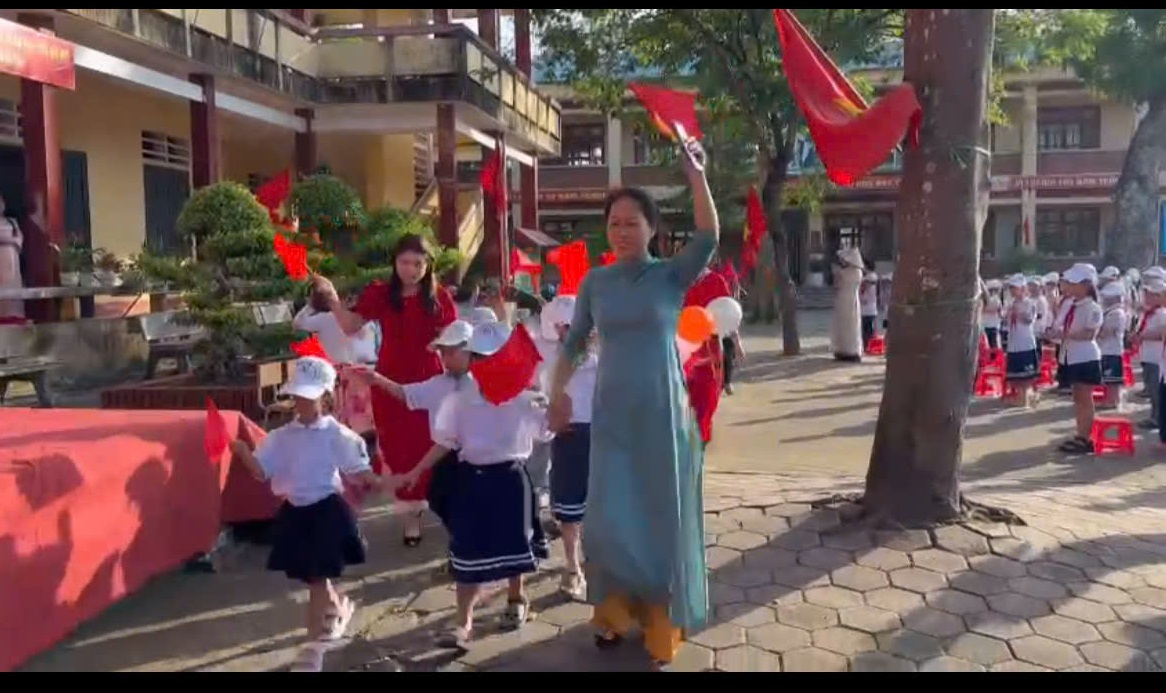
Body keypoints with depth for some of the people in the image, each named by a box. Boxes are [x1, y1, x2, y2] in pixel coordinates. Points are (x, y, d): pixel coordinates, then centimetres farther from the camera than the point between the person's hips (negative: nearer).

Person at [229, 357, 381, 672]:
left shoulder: (337, 435, -11)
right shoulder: (283, 436, 3)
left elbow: (359, 470, -14)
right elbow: (261, 470, 2)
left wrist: (374, 483, -36)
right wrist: (242, 451, -16)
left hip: (326, 512, -5)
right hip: (295, 512, 5)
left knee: (317, 580, 0)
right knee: (313, 577, 18)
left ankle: (315, 644, 13)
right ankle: (341, 608, 47)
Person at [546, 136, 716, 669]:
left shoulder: (673, 275, -4)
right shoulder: (596, 281, 3)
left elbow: (709, 236, -22)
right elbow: (574, 341, 12)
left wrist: (695, 173, -29)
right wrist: (558, 391, 5)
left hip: (663, 413, -2)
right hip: (612, 415, 2)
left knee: (663, 515, 8)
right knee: (609, 519, 2)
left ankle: (660, 620, 29)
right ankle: (615, 612, 28)